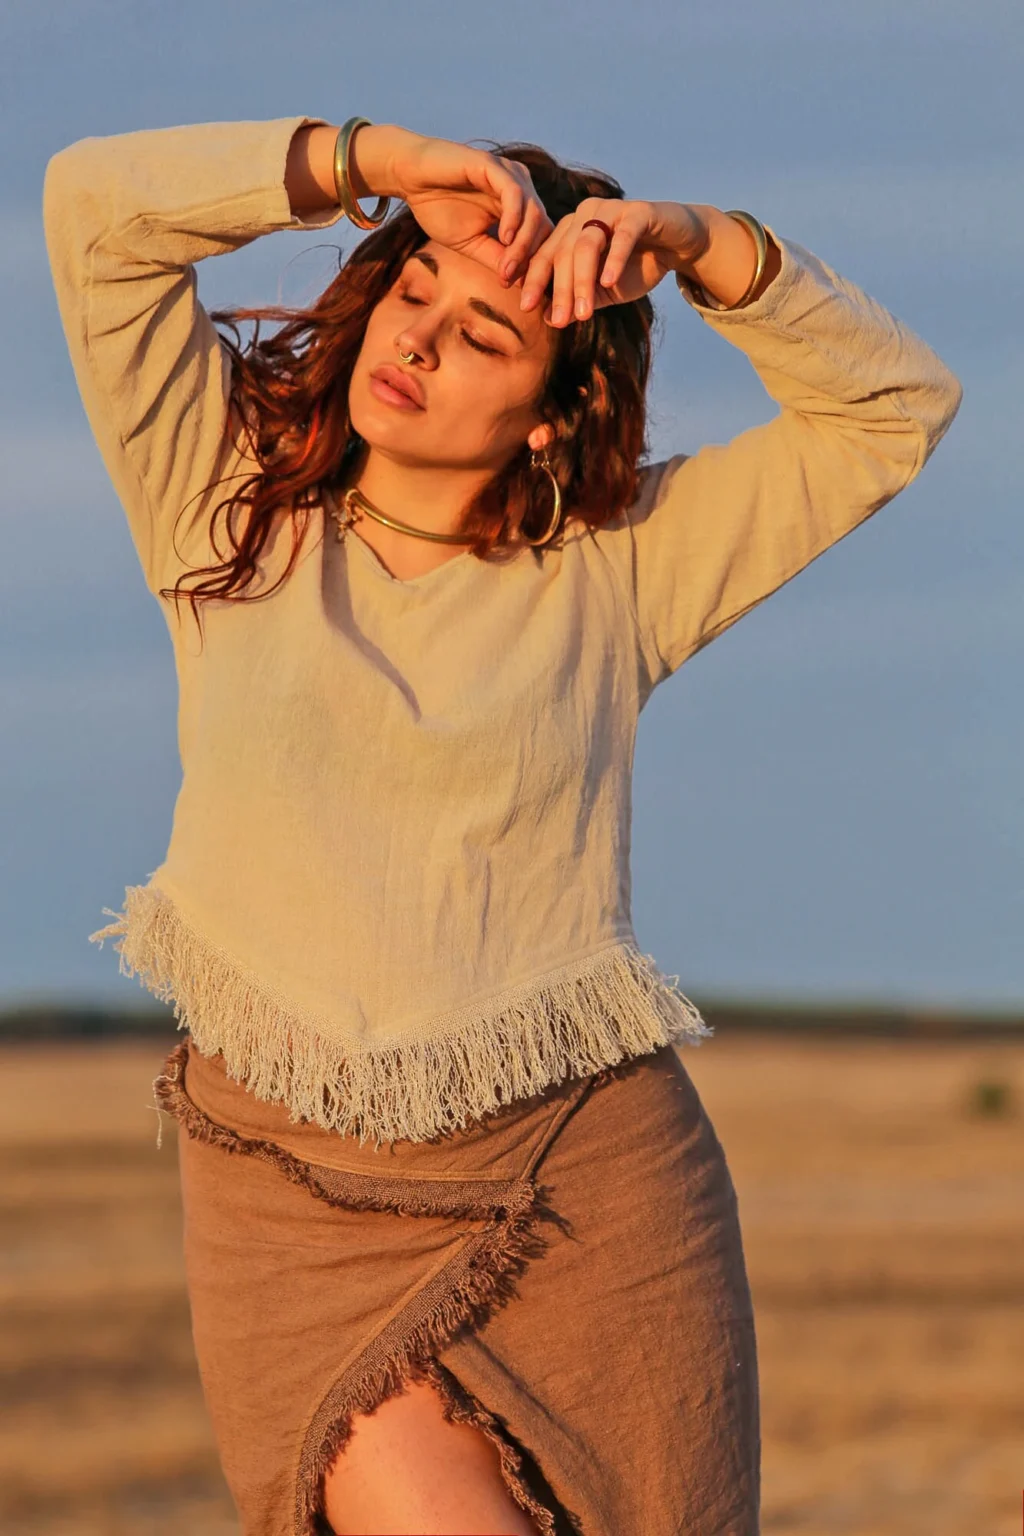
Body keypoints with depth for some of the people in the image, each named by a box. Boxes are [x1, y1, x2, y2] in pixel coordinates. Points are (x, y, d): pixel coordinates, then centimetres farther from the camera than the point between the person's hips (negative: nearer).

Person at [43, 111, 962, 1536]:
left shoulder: (614, 565, 7)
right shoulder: (231, 499, 7)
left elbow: (896, 408, 6)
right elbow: (95, 205, 0)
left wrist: (700, 241, -7)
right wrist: (384, 159, -7)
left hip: (589, 1173, 1)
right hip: (298, 1194, -1)